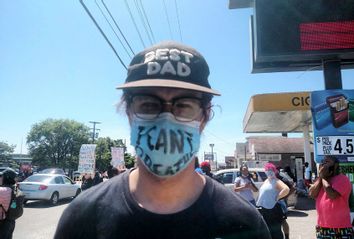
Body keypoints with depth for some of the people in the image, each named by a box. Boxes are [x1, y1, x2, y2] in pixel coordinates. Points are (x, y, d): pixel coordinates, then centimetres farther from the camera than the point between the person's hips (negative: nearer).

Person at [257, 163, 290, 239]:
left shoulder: (276, 181, -11)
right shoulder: (266, 181, 15)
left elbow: (286, 189, -28)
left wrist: (277, 197, -20)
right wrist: (258, 203, 16)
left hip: (272, 210, -9)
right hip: (263, 209, 9)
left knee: (275, 231, -1)